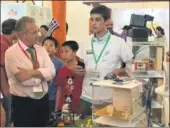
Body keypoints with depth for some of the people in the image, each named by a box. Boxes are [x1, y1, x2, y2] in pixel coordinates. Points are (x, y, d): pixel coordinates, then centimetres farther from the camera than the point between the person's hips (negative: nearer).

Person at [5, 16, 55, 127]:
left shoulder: (41, 49, 3)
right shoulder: (11, 53, -15)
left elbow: (52, 71, -10)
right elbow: (25, 80, -24)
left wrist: (32, 72, -23)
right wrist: (43, 73, -11)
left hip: (43, 101, 5)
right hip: (23, 104, -5)